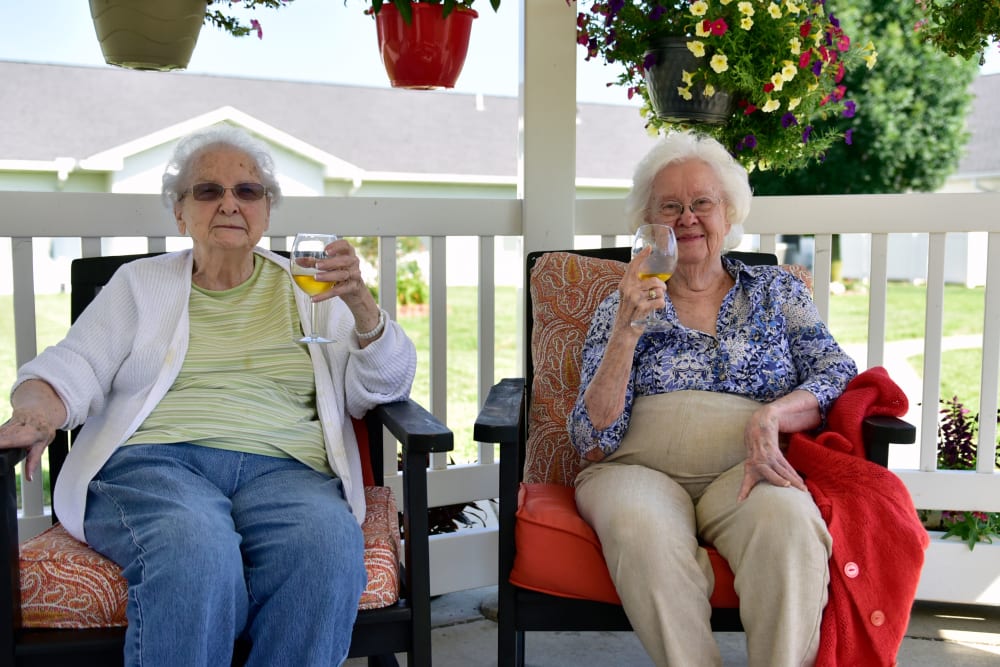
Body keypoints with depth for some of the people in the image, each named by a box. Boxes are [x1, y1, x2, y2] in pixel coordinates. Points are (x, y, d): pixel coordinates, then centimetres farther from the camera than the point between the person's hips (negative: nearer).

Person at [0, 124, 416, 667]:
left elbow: (382, 388, 13)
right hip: (150, 461, 0)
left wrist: (361, 307, -5)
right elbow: (73, 369, 11)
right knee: (194, 550, -37)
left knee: (328, 541, -35)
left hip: (283, 468, 1)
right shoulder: (140, 284, 23)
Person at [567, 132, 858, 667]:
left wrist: (772, 415, -15)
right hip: (640, 469, 0)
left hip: (744, 471, 1)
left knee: (786, 517, -34)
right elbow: (593, 441, 2)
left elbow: (838, 374, 5)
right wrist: (627, 331, -10)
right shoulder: (621, 309, 13)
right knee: (642, 527, -35)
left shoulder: (776, 290, 18)